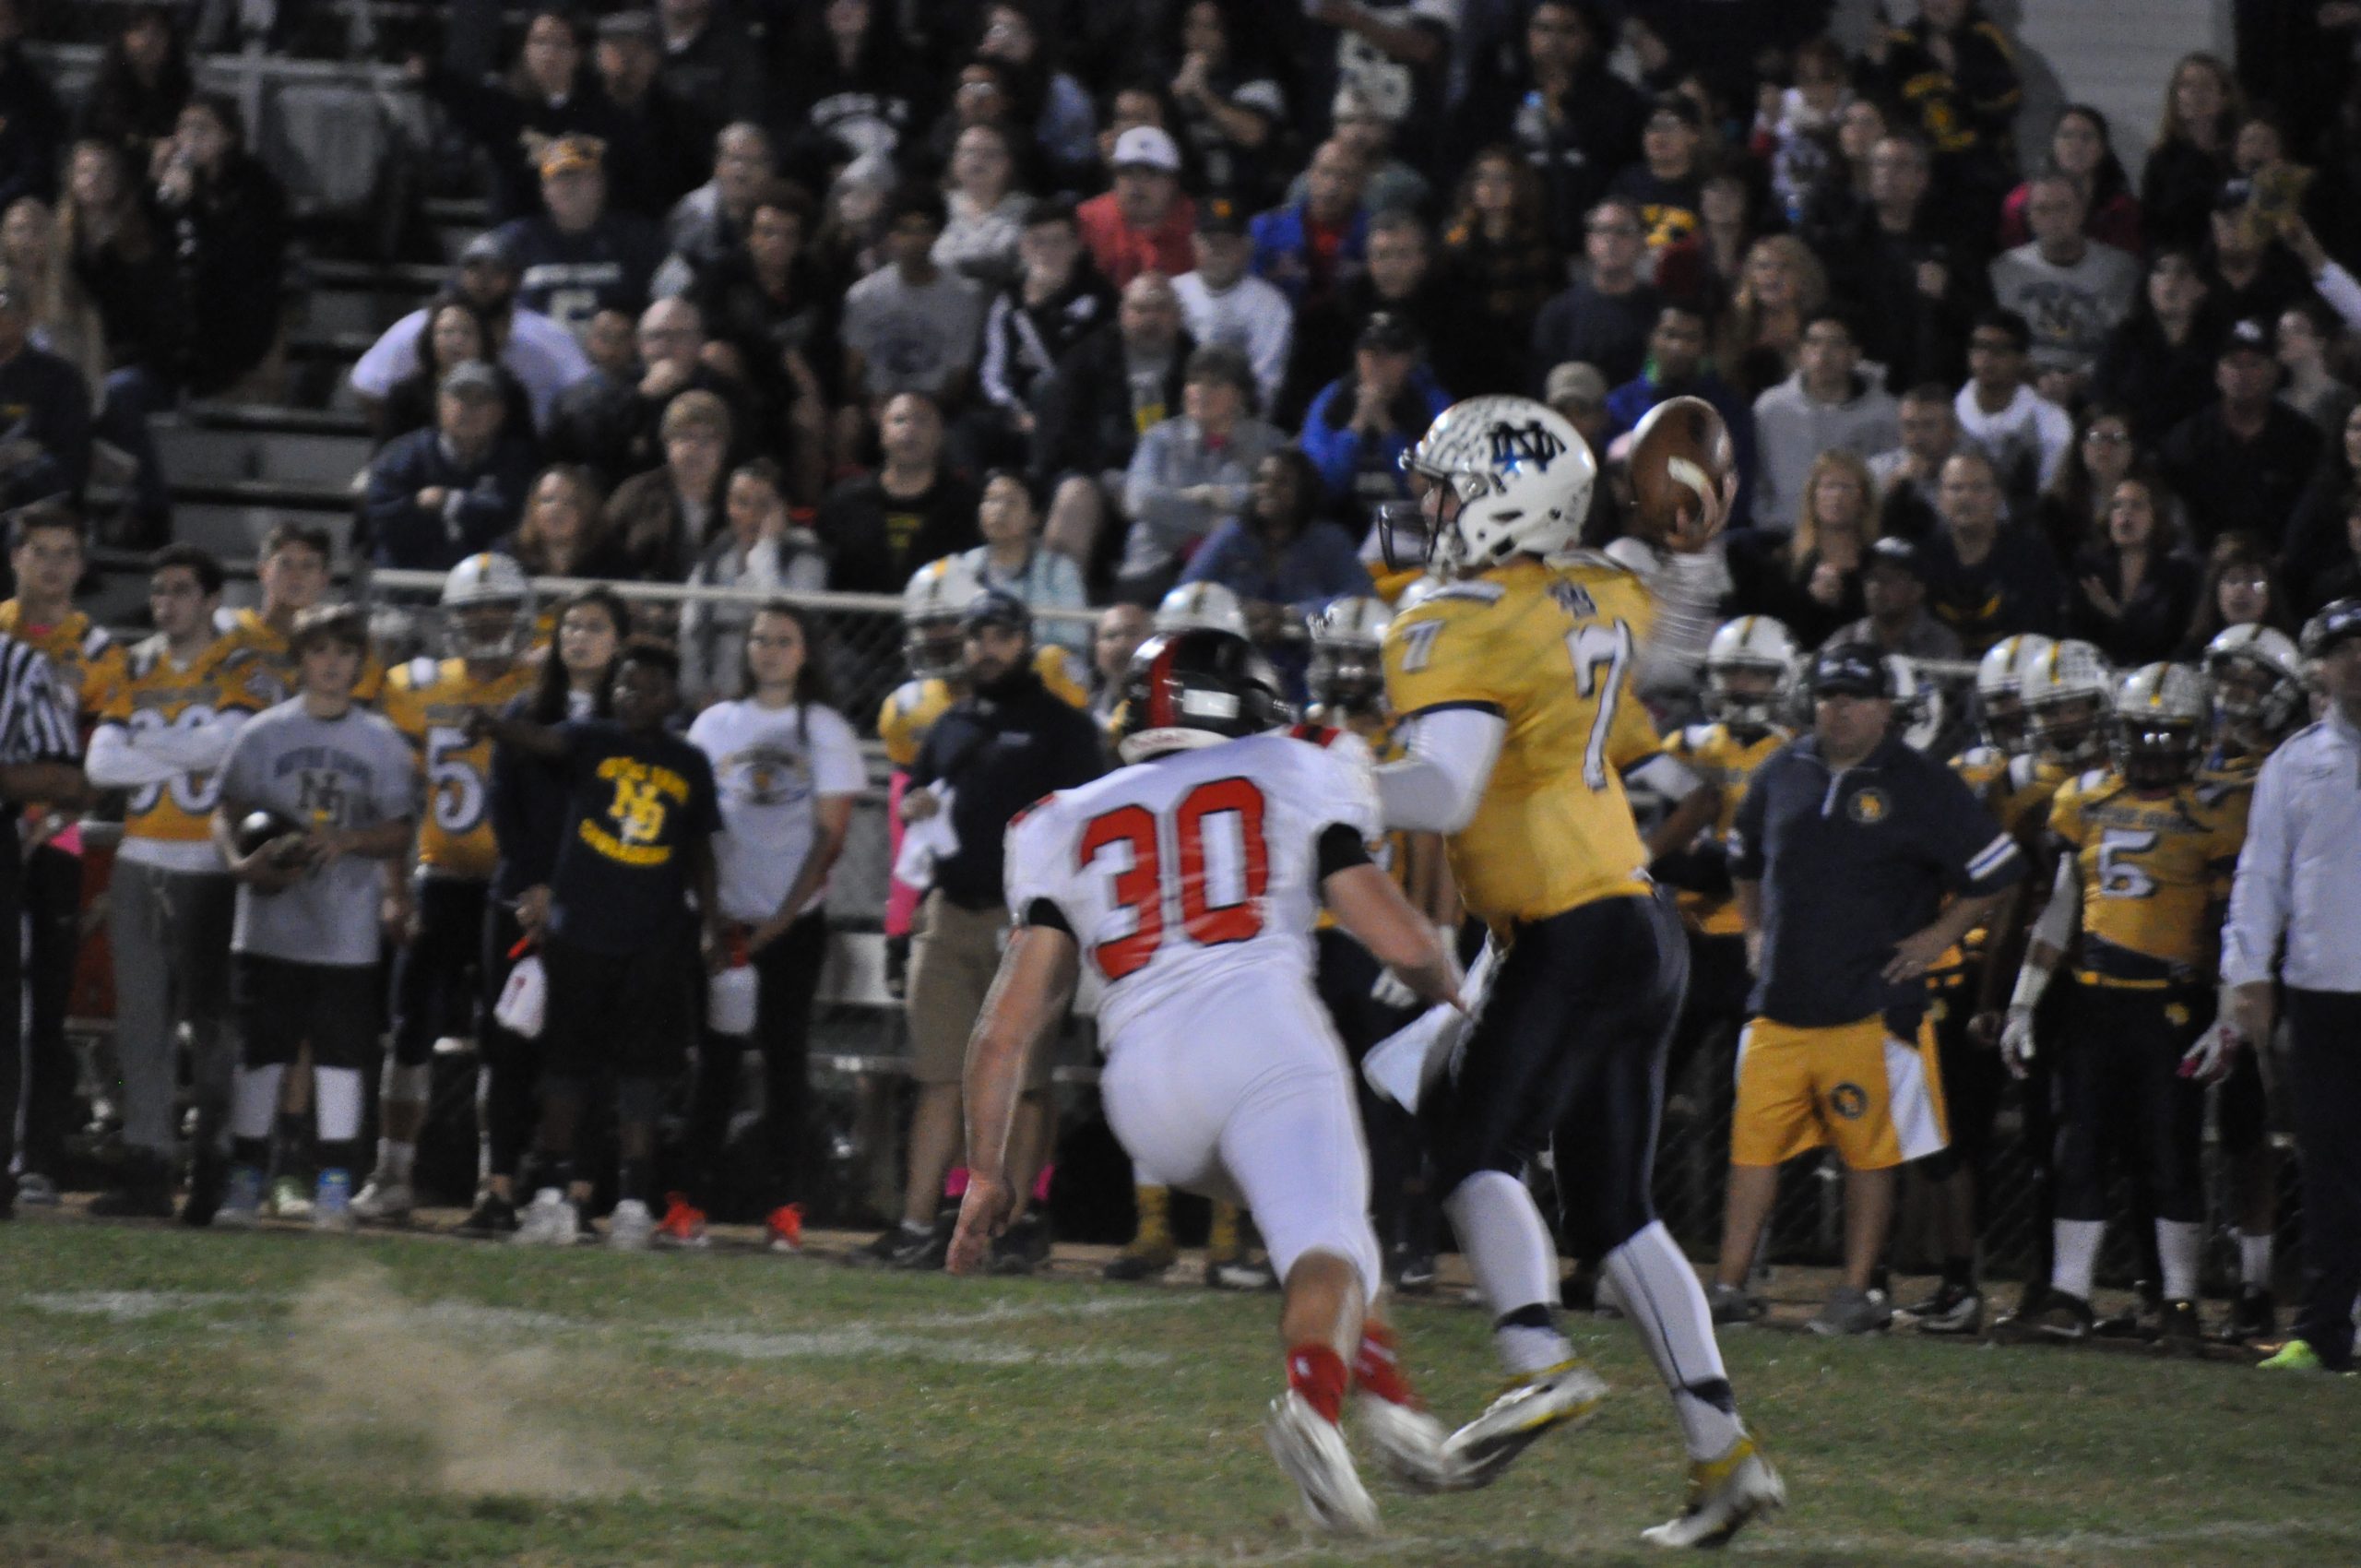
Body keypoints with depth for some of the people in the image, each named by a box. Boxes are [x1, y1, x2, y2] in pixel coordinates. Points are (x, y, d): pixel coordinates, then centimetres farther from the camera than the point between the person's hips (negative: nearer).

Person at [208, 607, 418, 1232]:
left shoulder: (382, 742, 6)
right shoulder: (263, 734, 4)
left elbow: (400, 833, 4)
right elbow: (227, 814, 3)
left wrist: (346, 839, -15)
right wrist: (242, 863, -17)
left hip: (346, 933, 0)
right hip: (270, 926, 0)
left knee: (340, 1057, 2)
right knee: (260, 1054, 2)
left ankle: (334, 1187, 8)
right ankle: (244, 1182, 8)